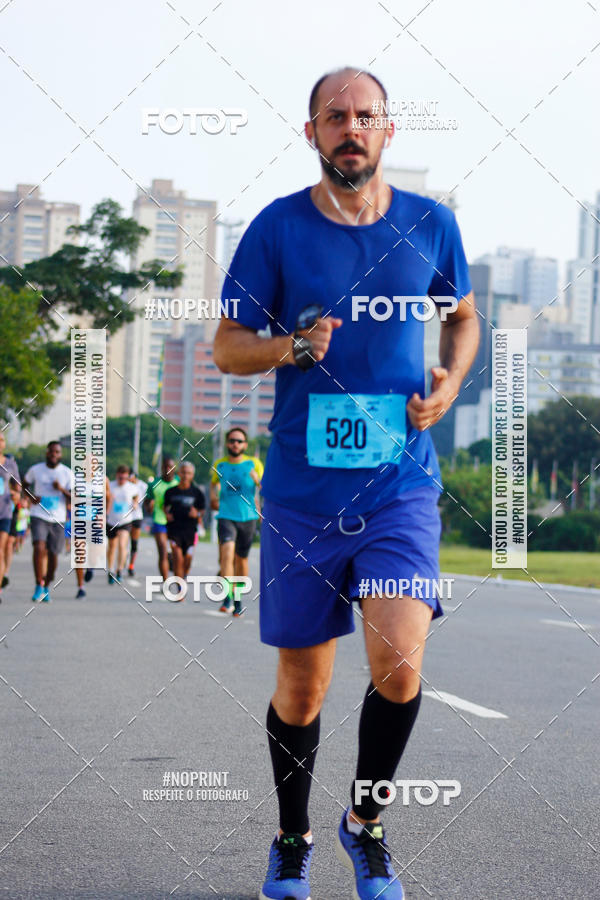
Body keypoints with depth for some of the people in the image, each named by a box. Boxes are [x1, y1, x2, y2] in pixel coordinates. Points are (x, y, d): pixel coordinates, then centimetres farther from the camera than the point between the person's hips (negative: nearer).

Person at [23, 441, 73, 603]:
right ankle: (39, 586, -14)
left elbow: (74, 500, -3)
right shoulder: (35, 469, 1)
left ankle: (47, 587, 26)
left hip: (58, 519, 1)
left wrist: (62, 489, -21)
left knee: (53, 555, 6)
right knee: (39, 548, -21)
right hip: (38, 516, -1)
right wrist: (31, 497, 1)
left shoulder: (67, 473, -1)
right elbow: (25, 484, 20)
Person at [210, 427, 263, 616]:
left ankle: (238, 599, 28)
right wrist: (213, 496, 8)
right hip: (226, 516, 0)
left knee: (241, 558, 10)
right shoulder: (219, 465, 6)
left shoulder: (253, 464, 1)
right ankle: (228, 596, -26)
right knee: (227, 552, -22)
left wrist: (256, 478, -19)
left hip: (248, 517, 0)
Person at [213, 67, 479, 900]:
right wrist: (292, 346, -17)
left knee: (399, 664, -17)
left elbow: (462, 315, 20)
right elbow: (226, 345, 4)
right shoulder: (278, 228, -1)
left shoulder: (430, 224, 4)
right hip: (302, 488, 0)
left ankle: (366, 822, 10)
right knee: (301, 685, 7)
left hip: (402, 486, 0)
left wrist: (449, 383, 0)